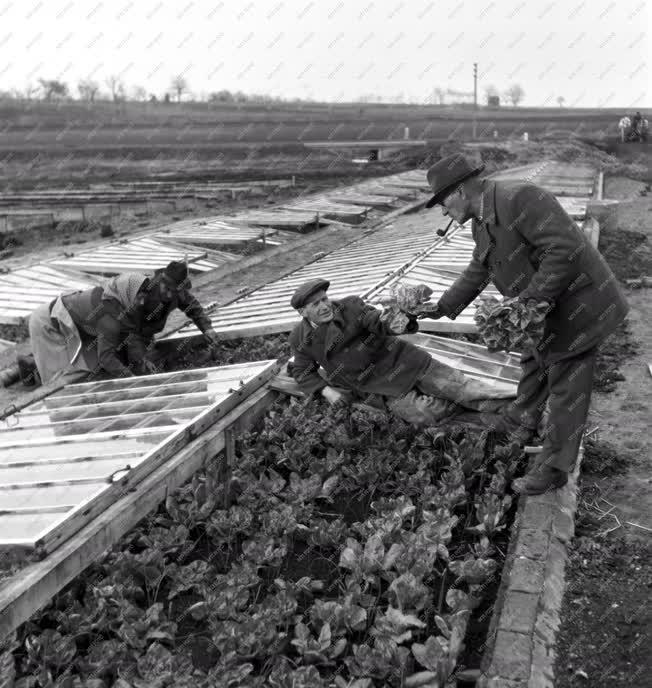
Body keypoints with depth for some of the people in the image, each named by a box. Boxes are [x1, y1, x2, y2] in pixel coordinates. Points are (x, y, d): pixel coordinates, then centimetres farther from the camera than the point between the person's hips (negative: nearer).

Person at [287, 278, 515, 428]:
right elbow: (303, 372, 12)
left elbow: (380, 323, -15)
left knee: (457, 385, -11)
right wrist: (325, 390, -6)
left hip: (398, 360, 1)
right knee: (423, 414, -23)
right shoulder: (301, 339, -1)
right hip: (377, 389, 0)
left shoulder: (349, 307, -6)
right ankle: (488, 419, -19)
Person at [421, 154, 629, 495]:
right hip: (549, 306, 10)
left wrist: (530, 300, -27)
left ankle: (553, 469, 15)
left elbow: (565, 248, -30)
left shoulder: (520, 198, -26)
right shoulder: (482, 220, 6)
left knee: (566, 388, 2)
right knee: (534, 362, 27)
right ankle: (521, 424, 51)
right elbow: (477, 272, 18)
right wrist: (442, 309, 17)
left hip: (577, 305, -10)